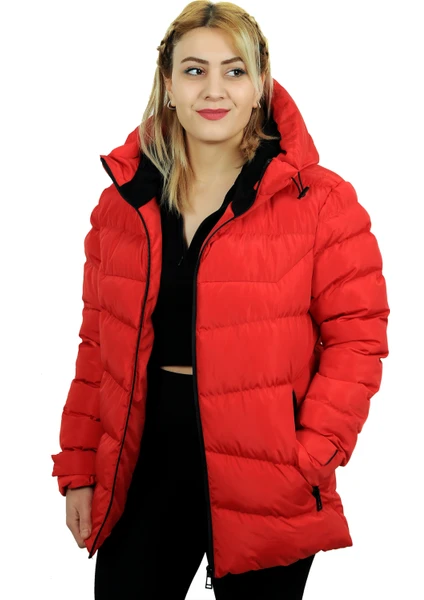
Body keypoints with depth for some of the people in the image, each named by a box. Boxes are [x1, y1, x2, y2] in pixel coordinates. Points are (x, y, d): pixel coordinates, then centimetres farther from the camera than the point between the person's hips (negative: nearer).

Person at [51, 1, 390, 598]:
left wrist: (306, 461, -16)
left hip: (265, 495, -3)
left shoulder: (321, 202, -7)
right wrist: (78, 470, 7)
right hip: (143, 468, 3)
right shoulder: (123, 201, 5)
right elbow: (98, 343, 9)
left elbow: (356, 341, -7)